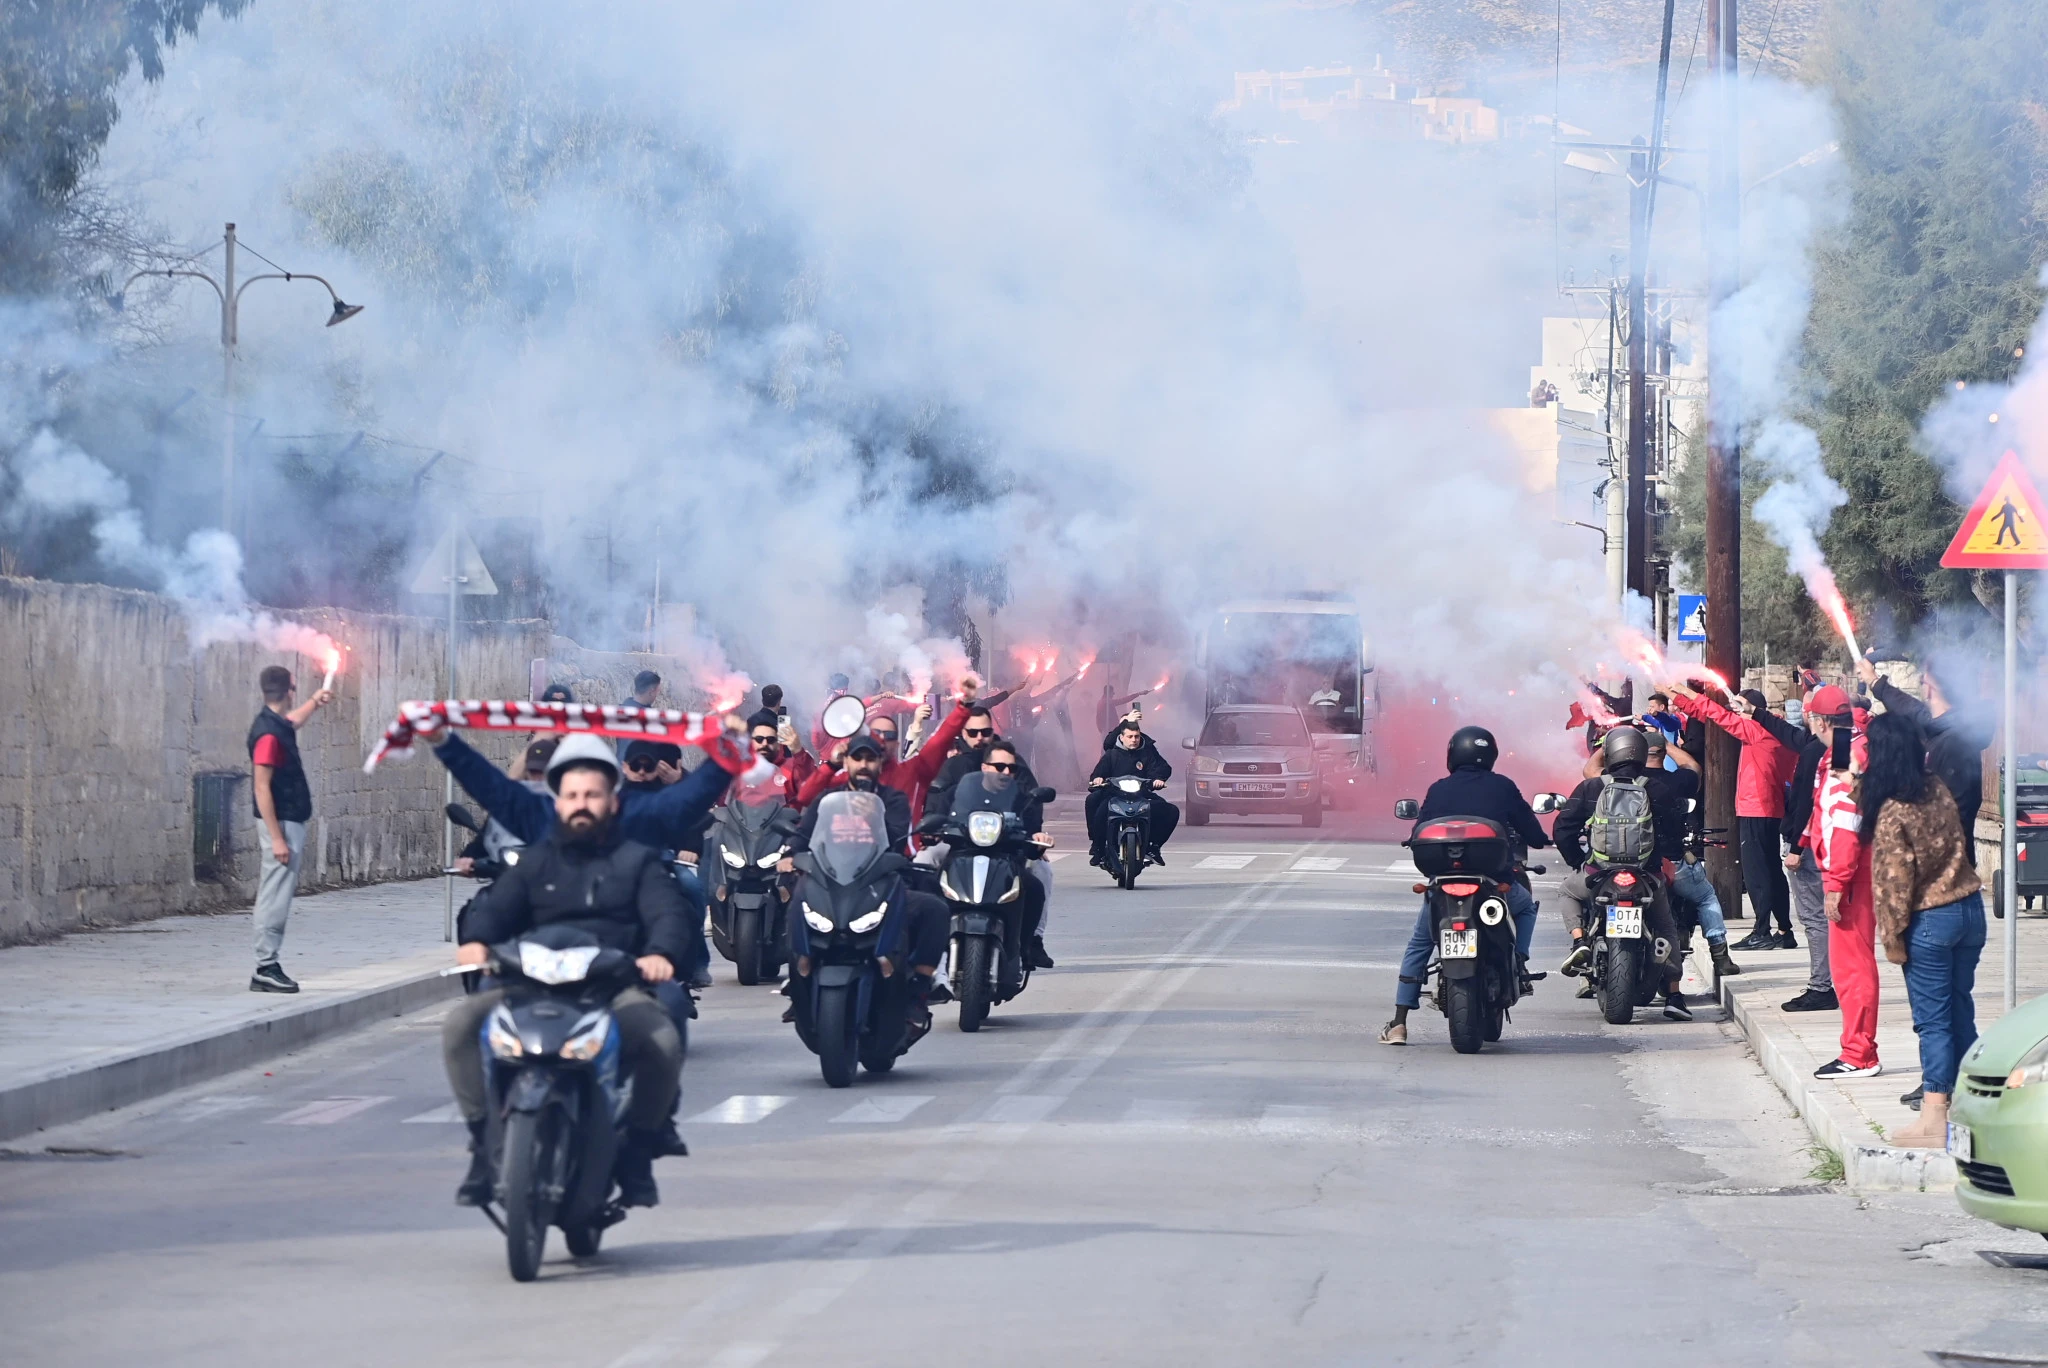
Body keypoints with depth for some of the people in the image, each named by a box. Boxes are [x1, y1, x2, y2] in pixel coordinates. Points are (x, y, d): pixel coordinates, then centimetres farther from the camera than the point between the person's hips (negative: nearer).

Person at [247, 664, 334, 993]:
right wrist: (277, 838, -24)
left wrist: (314, 704, 52)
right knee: (275, 898, -8)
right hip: (281, 823, -10)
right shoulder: (268, 734, -19)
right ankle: (266, 968, -7)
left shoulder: (279, 725, 10)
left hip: (291, 823, 10)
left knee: (278, 898, 11)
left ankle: (268, 966, 14)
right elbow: (262, 788, -22)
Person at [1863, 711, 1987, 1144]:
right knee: (1960, 1010, 16)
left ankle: (1934, 1117, -5)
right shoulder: (1939, 790, 0)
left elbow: (1895, 880, -18)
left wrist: (1893, 937, -9)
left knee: (1932, 1019, -3)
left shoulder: (1892, 812, -19)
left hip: (1929, 921, -7)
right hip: (1970, 908, 7)